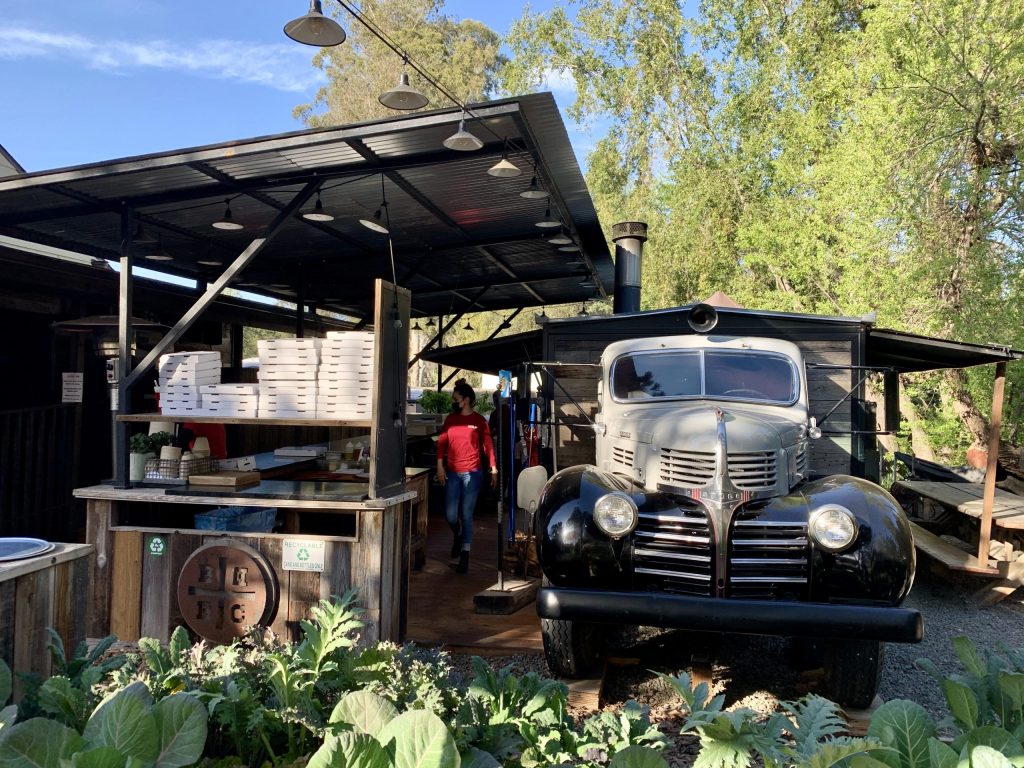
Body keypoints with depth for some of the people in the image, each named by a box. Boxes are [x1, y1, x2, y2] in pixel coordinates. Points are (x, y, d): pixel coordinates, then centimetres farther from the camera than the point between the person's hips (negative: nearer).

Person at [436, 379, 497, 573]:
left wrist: (493, 469, -2)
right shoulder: (450, 419, 6)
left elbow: (488, 445, -1)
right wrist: (440, 466, -1)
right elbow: (441, 442, 6)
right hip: (452, 473, 3)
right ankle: (457, 535, 37)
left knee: (466, 515, 1)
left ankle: (464, 555, 11)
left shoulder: (478, 420, -3)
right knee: (450, 515, 3)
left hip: (472, 474, -3)